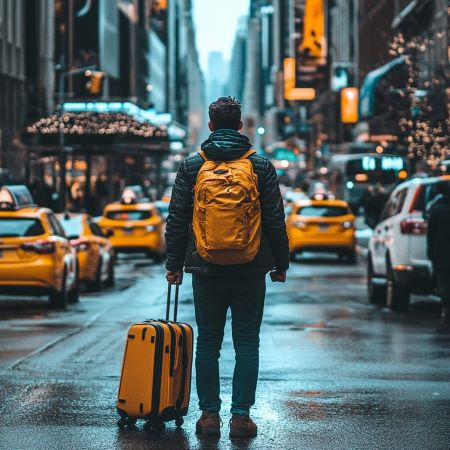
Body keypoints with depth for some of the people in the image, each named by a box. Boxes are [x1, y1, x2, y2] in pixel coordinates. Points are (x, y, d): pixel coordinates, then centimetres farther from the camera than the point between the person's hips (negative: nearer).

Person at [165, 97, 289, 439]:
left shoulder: (191, 167, 1)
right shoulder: (261, 167, -1)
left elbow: (177, 221, 2)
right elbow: (276, 221, 1)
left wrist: (175, 264, 11)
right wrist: (280, 264, 10)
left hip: (206, 269, 1)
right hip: (251, 270, 0)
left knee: (208, 343, 9)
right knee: (247, 344, 4)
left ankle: (210, 414, 9)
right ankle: (241, 416, 2)